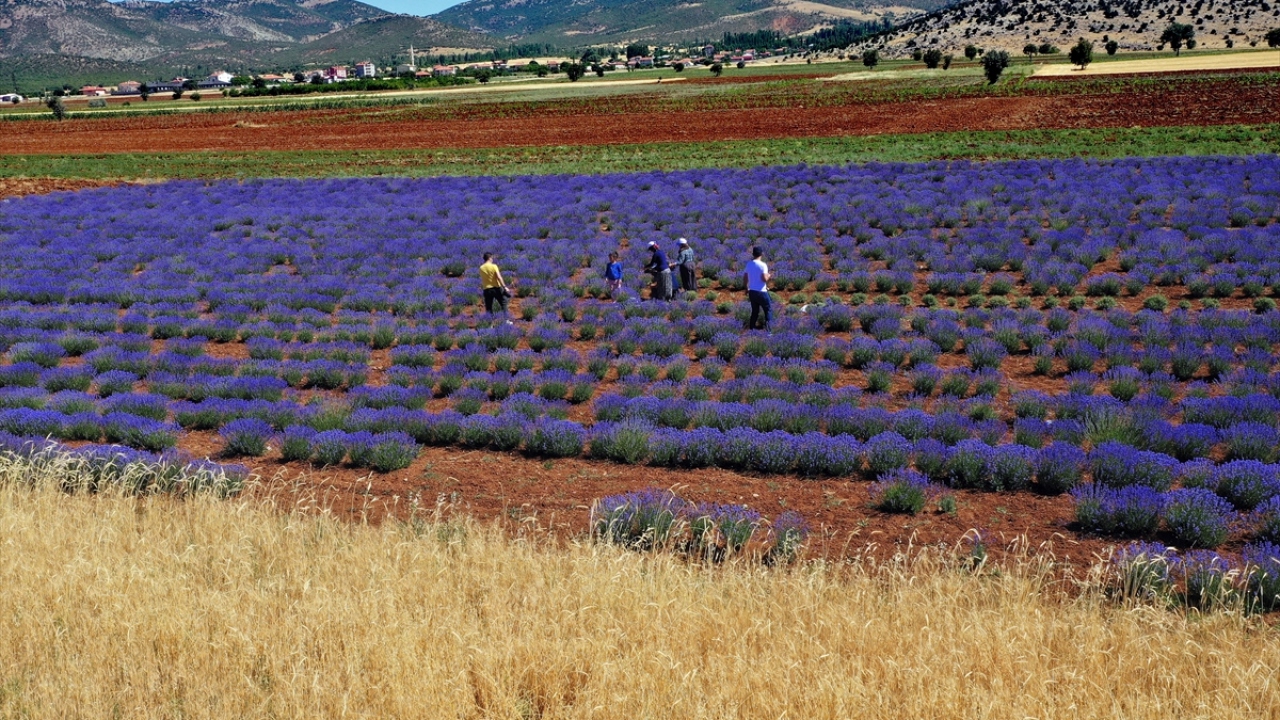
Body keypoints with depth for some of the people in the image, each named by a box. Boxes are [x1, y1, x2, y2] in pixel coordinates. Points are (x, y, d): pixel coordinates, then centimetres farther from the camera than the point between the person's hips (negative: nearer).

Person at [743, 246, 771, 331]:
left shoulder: (749, 264, 5)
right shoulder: (763, 265, -14)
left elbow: (745, 278, 10)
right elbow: (764, 278, -21)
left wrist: (747, 288, 23)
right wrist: (769, 277, 1)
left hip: (752, 291, 6)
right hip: (761, 292, -6)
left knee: (754, 311, 15)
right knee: (767, 310, 7)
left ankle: (751, 327, 13)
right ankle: (767, 326, -2)